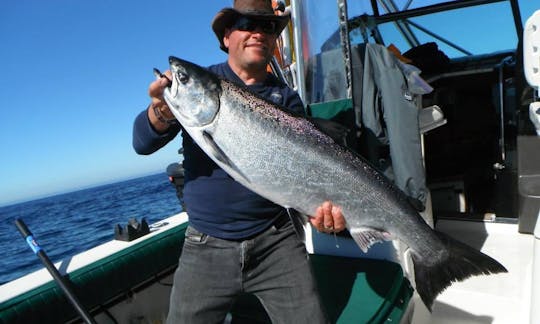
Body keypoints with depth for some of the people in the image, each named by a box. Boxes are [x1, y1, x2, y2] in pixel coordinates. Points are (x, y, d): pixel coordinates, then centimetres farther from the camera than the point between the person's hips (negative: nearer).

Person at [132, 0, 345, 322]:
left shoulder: (286, 97, 4)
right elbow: (142, 143, -5)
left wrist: (319, 202, -24)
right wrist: (161, 113, -27)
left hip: (276, 241, 1)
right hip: (206, 245, 1)